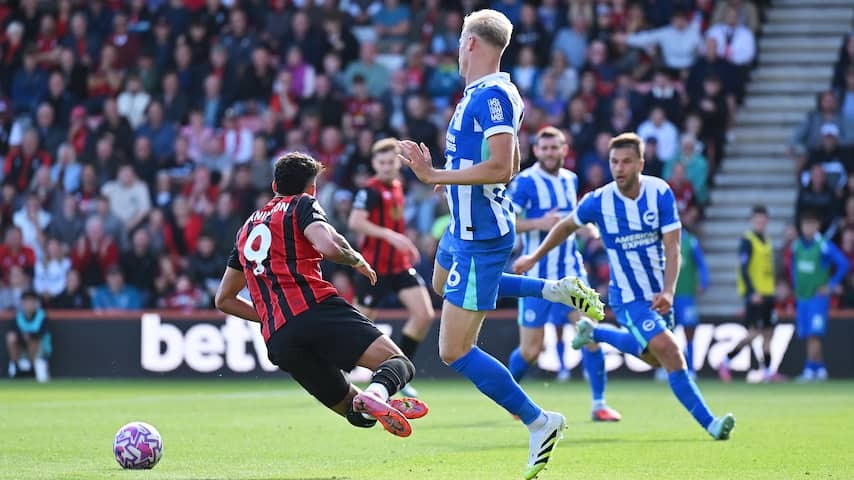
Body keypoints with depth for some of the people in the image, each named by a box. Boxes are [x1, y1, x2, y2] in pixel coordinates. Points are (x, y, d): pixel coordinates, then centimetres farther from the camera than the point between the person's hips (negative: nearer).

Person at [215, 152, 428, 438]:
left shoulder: (247, 228, 31)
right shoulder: (302, 205, 13)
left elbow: (224, 299, 36)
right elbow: (329, 247, -9)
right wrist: (358, 260, 11)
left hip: (278, 342, 5)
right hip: (315, 309, -5)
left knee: (358, 412, 9)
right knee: (398, 364, -11)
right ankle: (377, 392, -45)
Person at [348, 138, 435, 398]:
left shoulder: (397, 187, 12)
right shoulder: (371, 190, -13)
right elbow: (355, 222, -27)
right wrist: (390, 235, -32)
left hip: (400, 265, 7)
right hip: (374, 266, -7)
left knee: (424, 315, -7)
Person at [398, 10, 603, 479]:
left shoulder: (493, 96, -23)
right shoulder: (481, 94, 7)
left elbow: (501, 167, -32)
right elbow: (510, 166, 17)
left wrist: (436, 175, -28)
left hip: (479, 239, -11)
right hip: (464, 230, 11)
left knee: (454, 351, -9)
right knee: (442, 283, 40)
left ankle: (539, 423, -1)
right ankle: (555, 289, 31)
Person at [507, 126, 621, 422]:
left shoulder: (570, 180, 9)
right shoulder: (525, 181, -10)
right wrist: (539, 223, -26)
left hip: (571, 272, 4)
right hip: (537, 275, -4)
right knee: (530, 349, 1)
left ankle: (598, 403, -3)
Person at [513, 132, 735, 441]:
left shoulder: (660, 193, -14)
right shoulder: (599, 201, -15)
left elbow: (672, 247, -16)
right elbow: (567, 226, 6)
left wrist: (668, 291, -30)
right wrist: (534, 258, 15)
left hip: (658, 294, 4)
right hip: (628, 298, -4)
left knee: (652, 356, 21)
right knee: (670, 351, -21)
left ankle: (594, 333, 42)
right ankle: (709, 423, -18)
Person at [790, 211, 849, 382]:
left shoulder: (824, 246, -12)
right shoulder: (797, 246, 6)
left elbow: (844, 265, -13)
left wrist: (832, 285, -11)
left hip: (818, 297, -6)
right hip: (802, 298, 6)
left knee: (814, 336, -13)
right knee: (808, 337, 7)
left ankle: (810, 370, -14)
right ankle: (821, 369, 17)